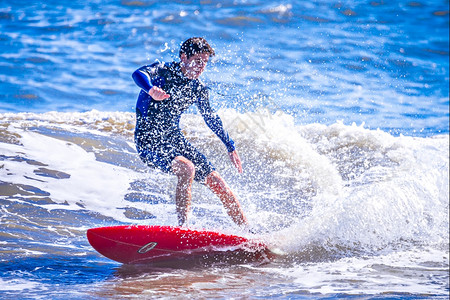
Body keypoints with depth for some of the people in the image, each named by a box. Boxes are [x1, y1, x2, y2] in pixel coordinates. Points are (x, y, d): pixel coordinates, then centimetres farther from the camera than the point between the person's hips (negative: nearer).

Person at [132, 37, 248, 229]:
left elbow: (211, 118, 20)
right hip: (149, 140, -6)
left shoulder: (198, 90, 6)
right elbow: (139, 74, -33)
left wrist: (231, 147, 24)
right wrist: (151, 90, -55)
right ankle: (182, 226, -35)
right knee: (187, 168, -33)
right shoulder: (164, 72, -12)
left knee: (215, 180, 1)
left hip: (175, 139, 6)